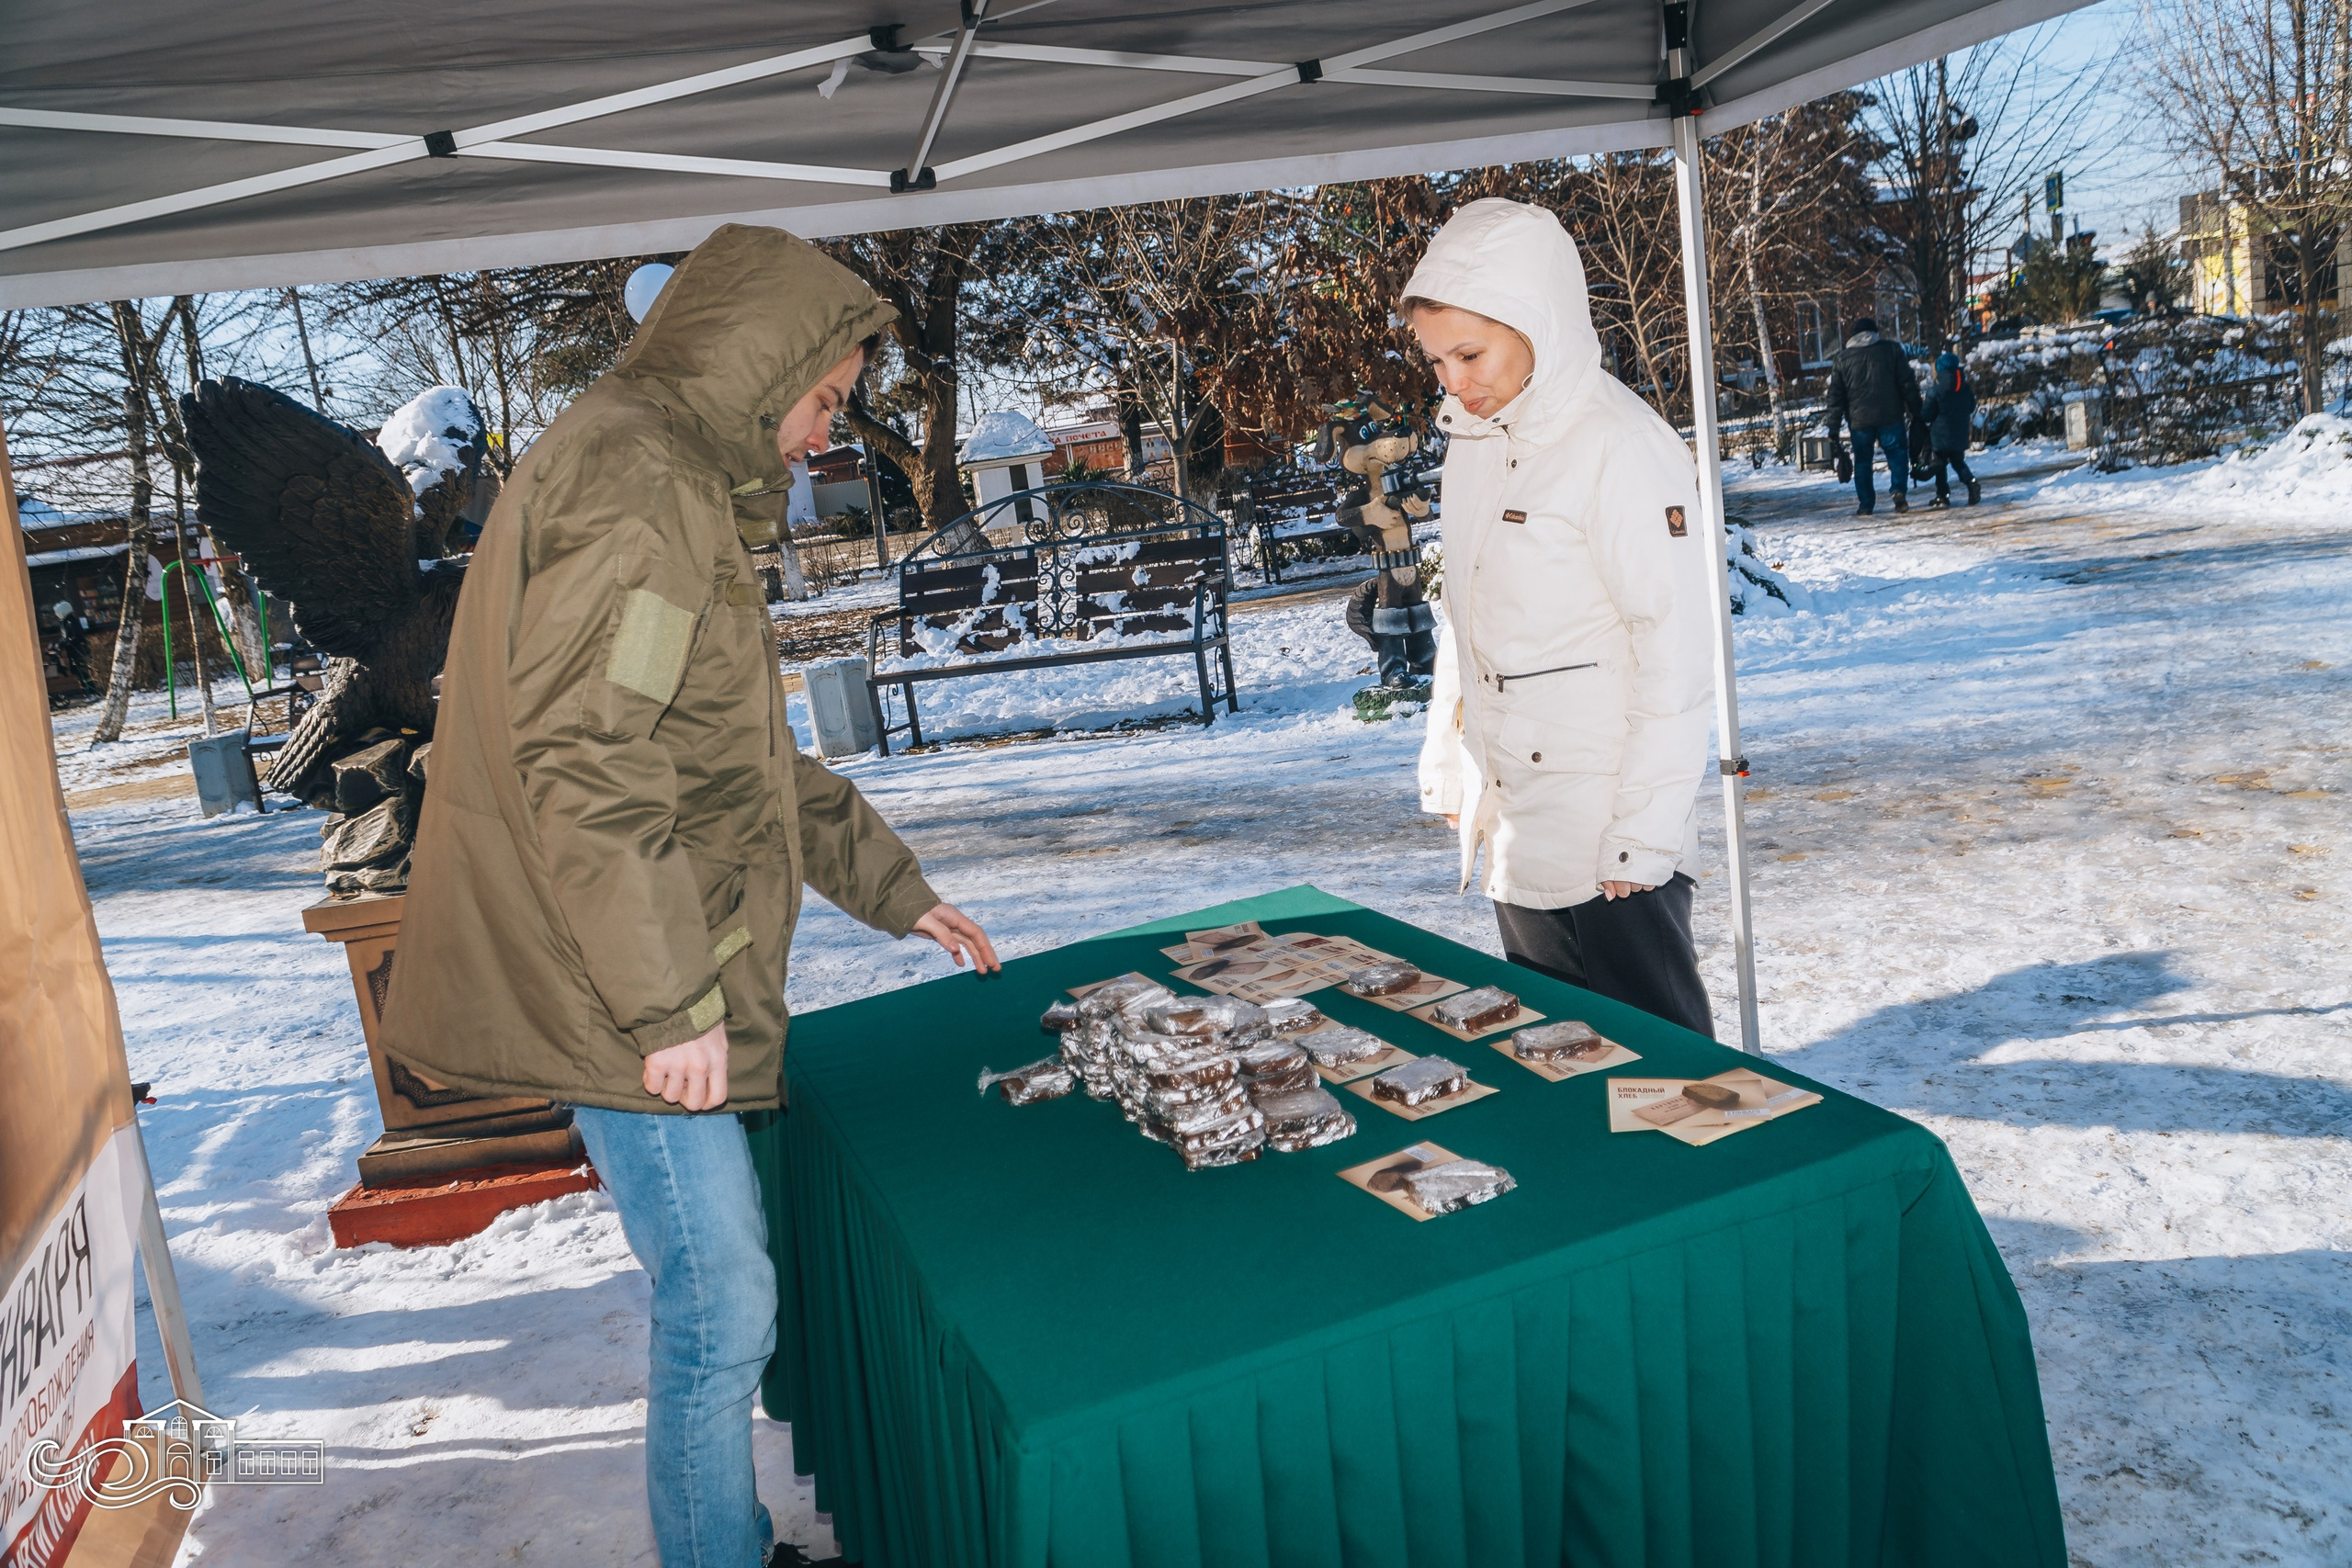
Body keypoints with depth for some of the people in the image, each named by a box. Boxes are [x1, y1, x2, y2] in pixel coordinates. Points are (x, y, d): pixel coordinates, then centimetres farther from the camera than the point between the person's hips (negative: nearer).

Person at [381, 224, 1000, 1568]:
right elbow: (582, 766, -24)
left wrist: (892, 885, 22)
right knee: (722, 1318, -1)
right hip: (634, 996, -10)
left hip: (670, 971, 10)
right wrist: (672, 1000, -22)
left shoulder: (679, 483, 19)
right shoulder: (634, 484, -16)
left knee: (725, 1290, 19)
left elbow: (745, 751, 24)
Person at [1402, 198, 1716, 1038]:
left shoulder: (1623, 449, -16)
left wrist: (1641, 840, -17)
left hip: (1609, 847, -7)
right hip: (1515, 836, 8)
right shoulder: (1474, 438, 8)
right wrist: (1448, 768, 16)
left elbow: (1679, 660, -17)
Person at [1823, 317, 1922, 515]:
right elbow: (1908, 384, 2)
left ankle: (1866, 505, 7)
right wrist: (1915, 411, 8)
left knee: (1862, 461, 9)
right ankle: (1899, 490, -11)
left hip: (1859, 419, 1)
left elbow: (1836, 396, 4)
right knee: (1897, 454, 10)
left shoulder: (1842, 359, 6)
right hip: (1890, 416, 0)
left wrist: (1833, 426, 6)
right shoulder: (1892, 350, 5)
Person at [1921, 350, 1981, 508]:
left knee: (1940, 465, 5)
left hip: (1940, 435, -5)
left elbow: (1927, 414, -13)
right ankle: (1972, 485, -3)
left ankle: (1943, 496, 3)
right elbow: (1971, 408, 13)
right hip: (1960, 435, 5)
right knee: (1959, 463, 18)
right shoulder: (1966, 388, 1)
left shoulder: (1935, 390, -16)